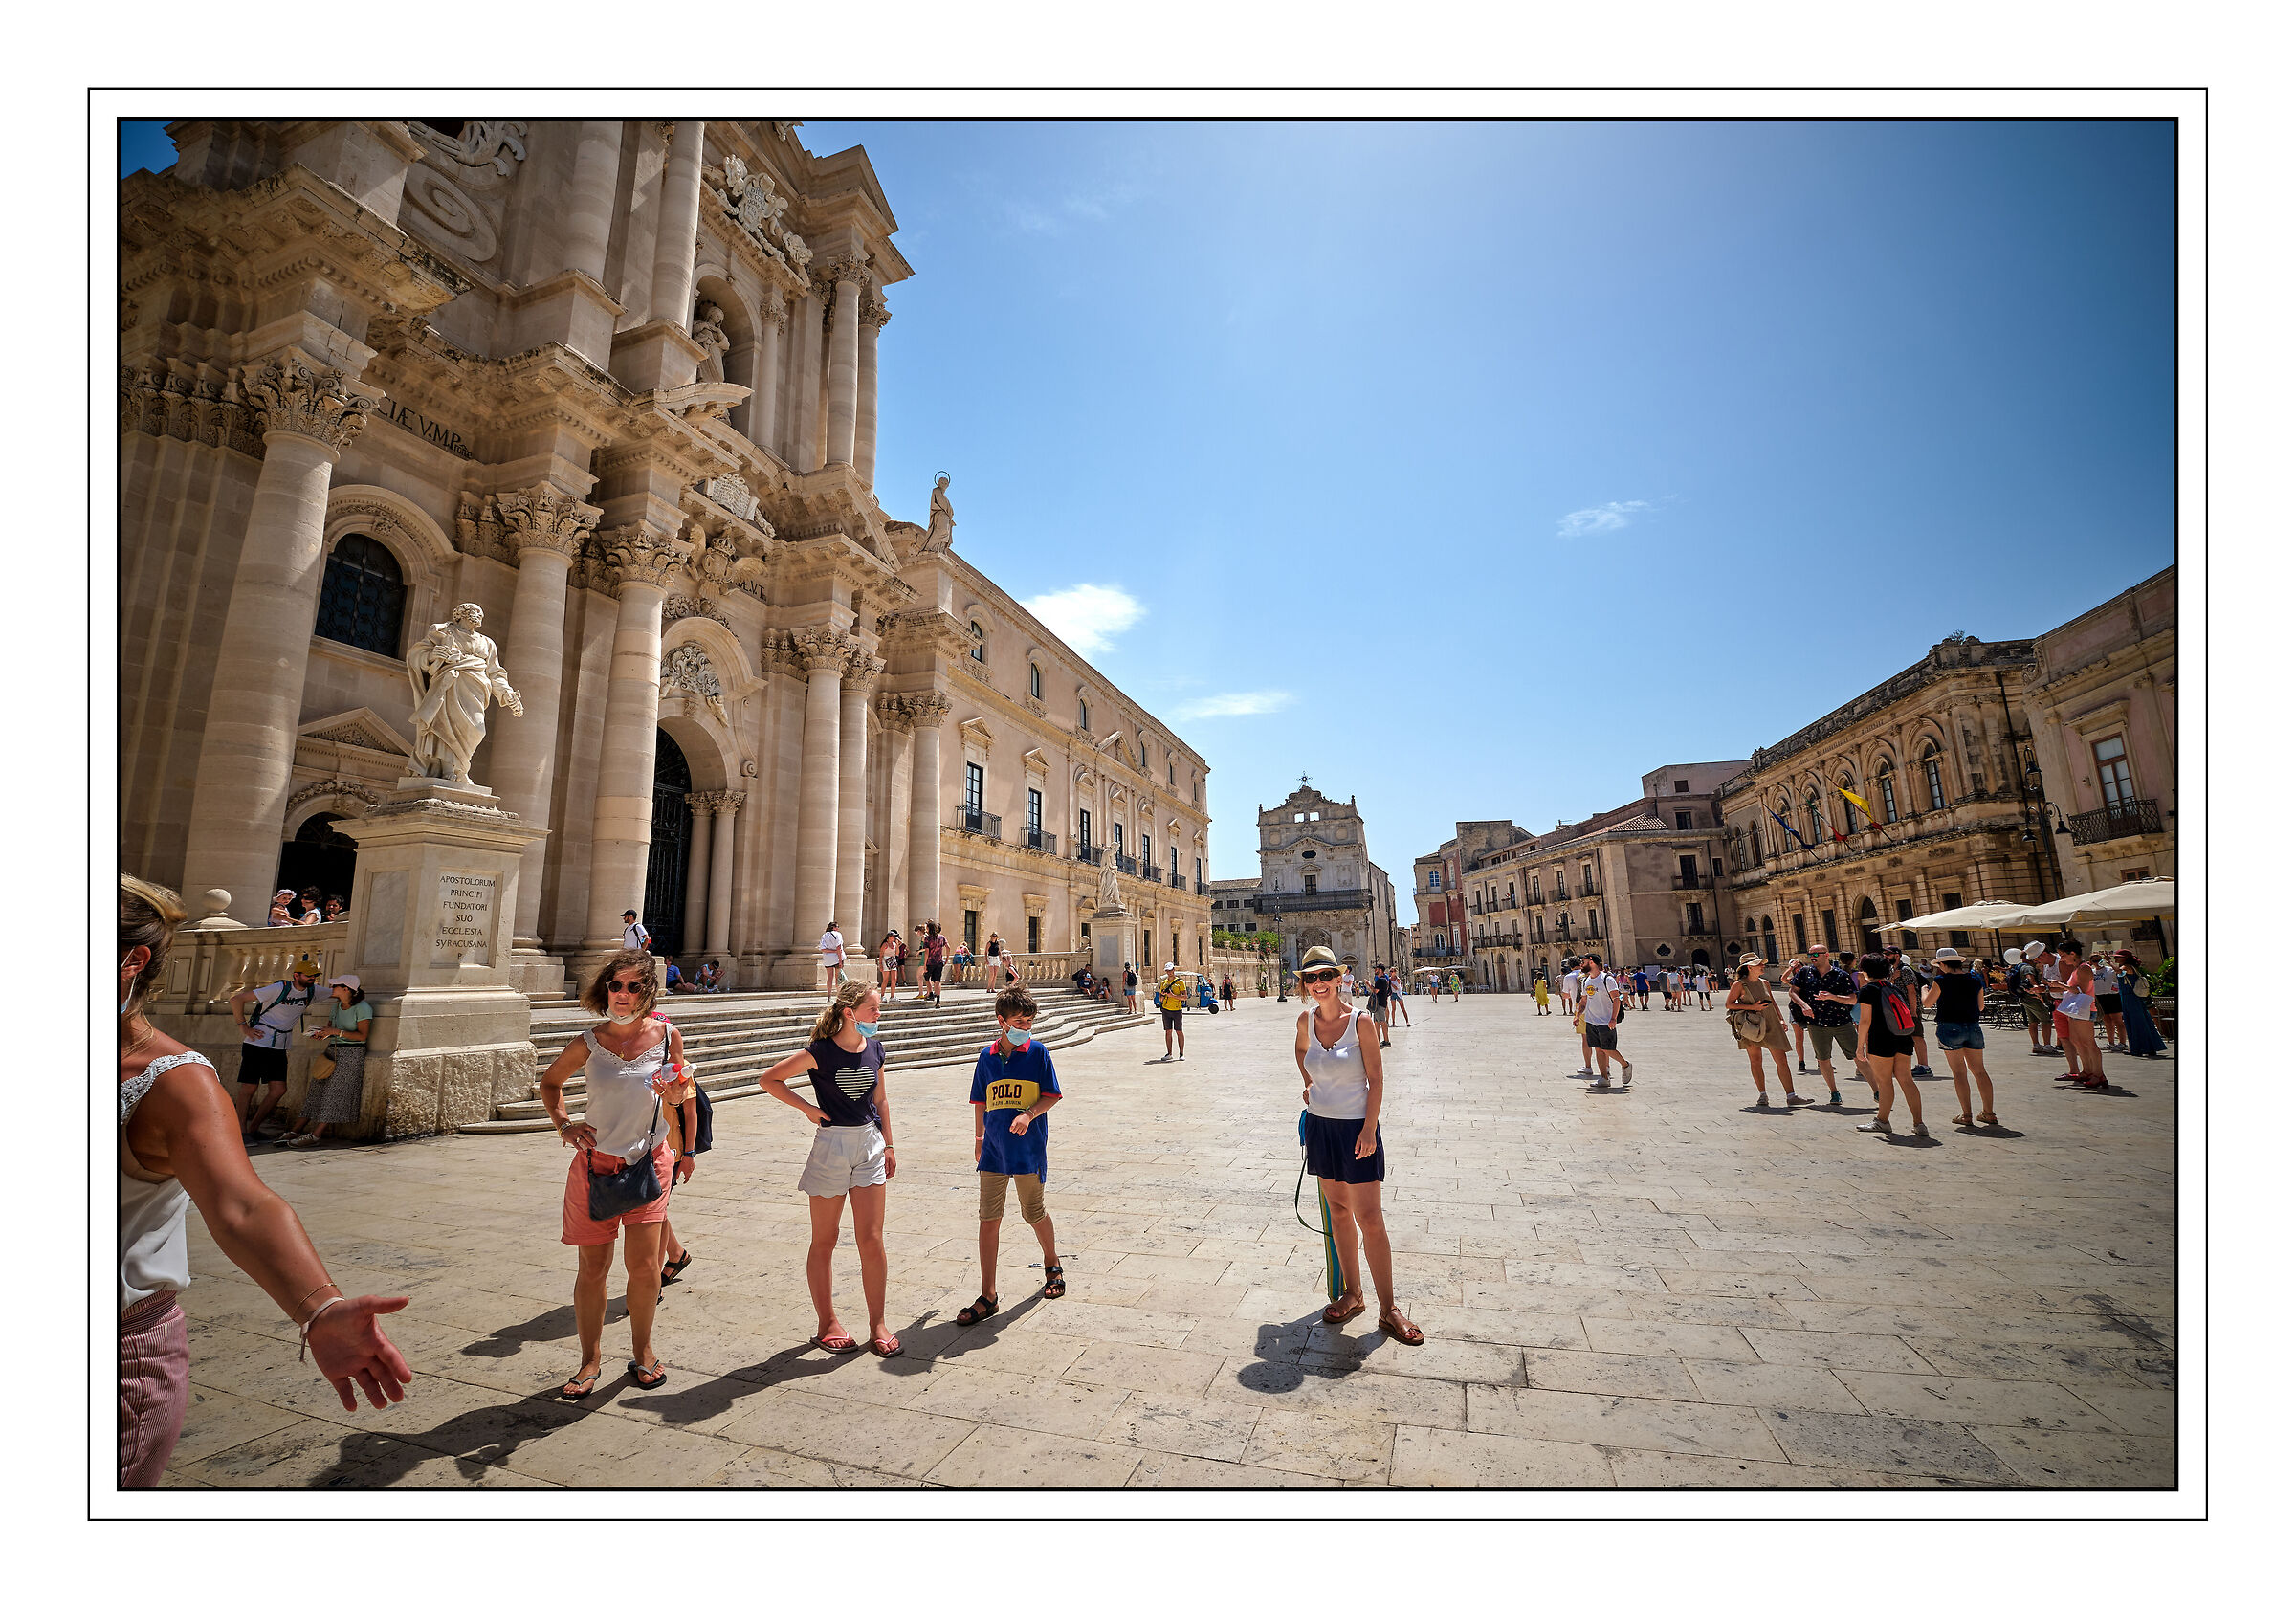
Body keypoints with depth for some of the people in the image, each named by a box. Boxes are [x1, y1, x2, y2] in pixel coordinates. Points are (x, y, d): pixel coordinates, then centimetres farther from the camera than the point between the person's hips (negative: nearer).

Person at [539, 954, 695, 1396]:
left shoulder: (666, 1035, -5)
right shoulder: (588, 1043, -4)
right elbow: (550, 1081, 14)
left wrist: (684, 1151, 1)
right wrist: (562, 1124, 0)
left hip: (648, 1163, -1)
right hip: (594, 1164, 1)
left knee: (643, 1265, -1)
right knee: (592, 1268, 9)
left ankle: (642, 1351, 23)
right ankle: (591, 1360, 29)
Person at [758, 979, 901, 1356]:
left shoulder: (874, 1050, 2)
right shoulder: (821, 1052, -13)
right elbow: (769, 1079, -5)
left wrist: (888, 1146, 14)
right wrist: (807, 1107, -8)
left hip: (869, 1145, 4)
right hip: (831, 1145, -3)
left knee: (872, 1239, 2)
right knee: (824, 1240, 10)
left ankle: (878, 1325, 15)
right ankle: (827, 1324, 26)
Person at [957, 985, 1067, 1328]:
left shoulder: (1037, 1053, -6)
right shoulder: (987, 1056, 2)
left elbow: (1051, 1096, -5)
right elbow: (981, 1102, 13)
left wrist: (1028, 1114, -20)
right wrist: (979, 1138, 14)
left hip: (1029, 1149, -2)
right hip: (994, 1149, 3)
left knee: (1034, 1213, 13)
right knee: (989, 1219, 3)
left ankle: (1052, 1264, 40)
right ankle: (988, 1296, 13)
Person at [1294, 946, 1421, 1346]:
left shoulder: (1359, 1020, -14)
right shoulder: (1306, 1021, -1)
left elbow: (1376, 1080, -11)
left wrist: (1369, 1128, -15)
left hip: (1356, 1127, -4)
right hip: (1321, 1125, 5)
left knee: (1369, 1219, -2)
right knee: (1338, 1211, 14)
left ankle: (1389, 1309, 11)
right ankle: (1352, 1293, 28)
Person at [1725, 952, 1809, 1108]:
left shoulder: (1765, 983, 9)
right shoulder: (1739, 985, -7)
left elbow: (1772, 1002, 22)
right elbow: (1728, 1004, -7)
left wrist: (1781, 1019, 15)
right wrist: (1752, 1007, -14)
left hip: (1770, 1024, 4)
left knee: (1781, 1060, -2)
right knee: (1755, 1060, 4)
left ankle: (1791, 1097, 0)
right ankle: (1763, 1095, 16)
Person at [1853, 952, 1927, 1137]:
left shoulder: (1868, 989, -7)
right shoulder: (1893, 987, 14)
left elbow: (1865, 1020, -11)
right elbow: (1909, 1012, 18)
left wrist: (1860, 1046, -7)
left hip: (1882, 1039, -7)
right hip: (1905, 1039, 7)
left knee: (1884, 1081, 2)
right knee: (1906, 1080, 6)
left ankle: (1882, 1121, 12)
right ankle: (1919, 1124, 3)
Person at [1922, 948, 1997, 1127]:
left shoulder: (1941, 981, -11)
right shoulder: (1975, 980, 4)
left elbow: (1927, 1003, -2)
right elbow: (1981, 1007, 13)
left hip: (1950, 1028, -5)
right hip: (1973, 1027, 5)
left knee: (1959, 1072, 0)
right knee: (1979, 1071, 13)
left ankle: (1967, 1116, -1)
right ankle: (1989, 1113, 18)